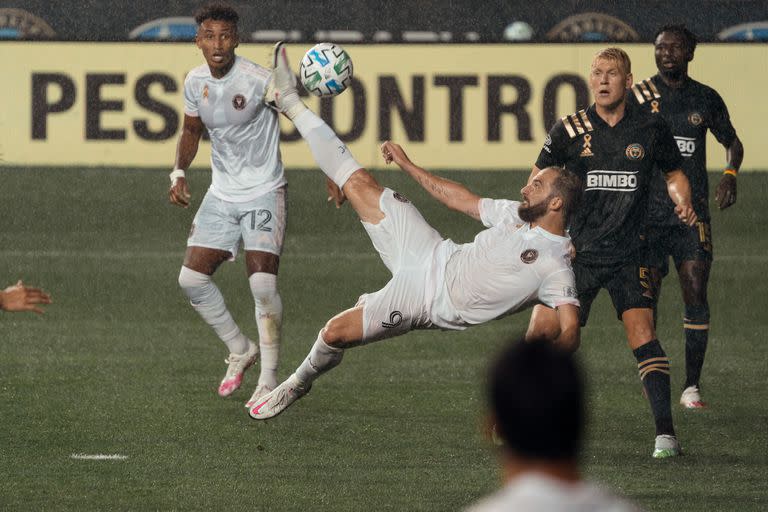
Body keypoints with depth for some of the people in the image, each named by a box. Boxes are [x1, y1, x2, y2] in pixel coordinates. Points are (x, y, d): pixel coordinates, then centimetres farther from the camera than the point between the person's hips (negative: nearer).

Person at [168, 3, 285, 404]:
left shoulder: (256, 79, -19)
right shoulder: (195, 82, 0)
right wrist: (179, 172, 1)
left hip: (263, 192, -6)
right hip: (221, 193, 6)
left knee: (262, 282, -16)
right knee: (192, 278, 0)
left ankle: (269, 379, -4)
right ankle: (240, 350, 22)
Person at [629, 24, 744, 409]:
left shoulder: (705, 99, 7)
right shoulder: (638, 96, 2)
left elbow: (732, 142, 20)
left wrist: (730, 174, 0)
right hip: (647, 214, -1)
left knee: (696, 296, -9)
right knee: (646, 299, 0)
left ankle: (692, 386, -4)